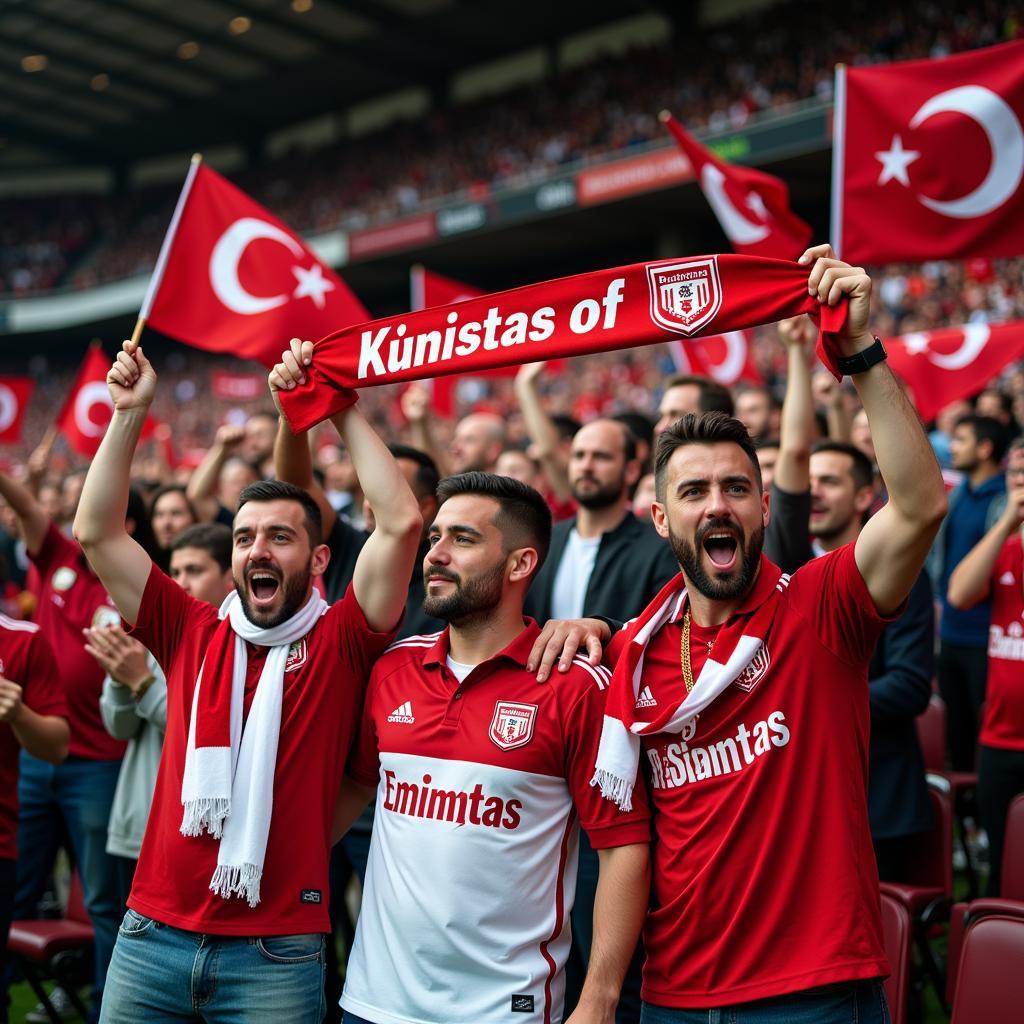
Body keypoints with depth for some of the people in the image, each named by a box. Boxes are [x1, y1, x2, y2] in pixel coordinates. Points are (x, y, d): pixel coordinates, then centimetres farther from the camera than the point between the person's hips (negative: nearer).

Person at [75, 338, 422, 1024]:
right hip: (153, 935, 3)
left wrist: (337, 405, -9)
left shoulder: (340, 644, -2)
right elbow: (97, 533, 6)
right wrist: (130, 413, 1)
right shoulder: (193, 633, 7)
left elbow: (401, 523, -13)